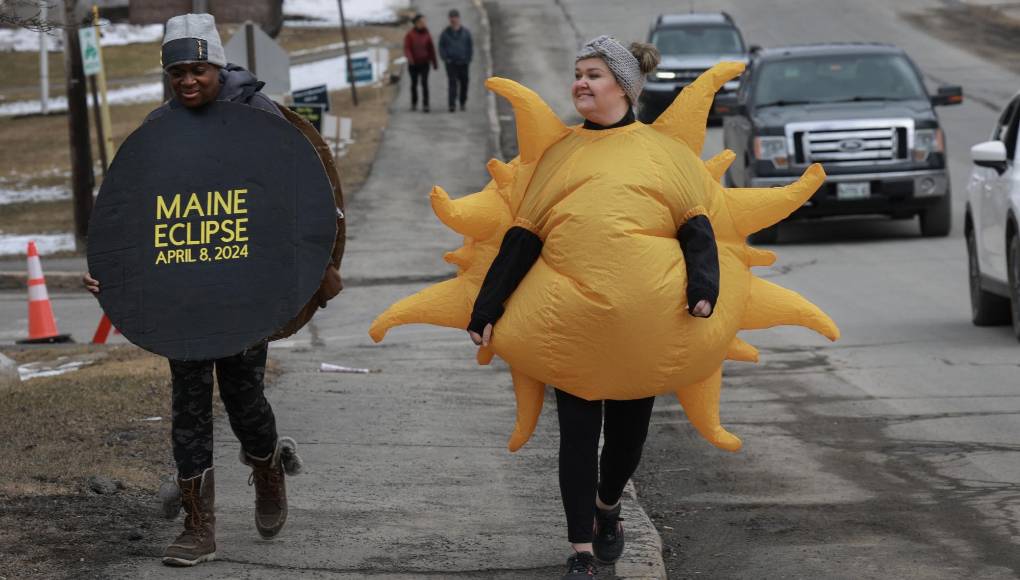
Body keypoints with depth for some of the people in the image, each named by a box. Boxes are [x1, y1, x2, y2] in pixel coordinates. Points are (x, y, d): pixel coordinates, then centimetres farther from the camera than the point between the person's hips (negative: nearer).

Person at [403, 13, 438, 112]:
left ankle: (425, 105, -15)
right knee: (414, 84, 12)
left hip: (424, 63, 0)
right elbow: (406, 48, -12)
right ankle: (414, 103, 30)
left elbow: (431, 49, 5)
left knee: (425, 84, -12)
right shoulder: (409, 35, -6)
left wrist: (434, 62, 7)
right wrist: (410, 58, -31)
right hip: (413, 64, 0)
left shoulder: (427, 34, 0)